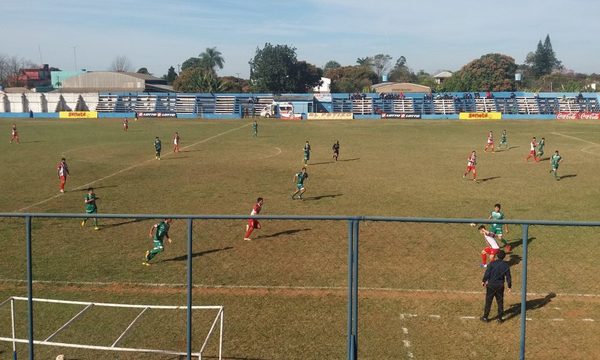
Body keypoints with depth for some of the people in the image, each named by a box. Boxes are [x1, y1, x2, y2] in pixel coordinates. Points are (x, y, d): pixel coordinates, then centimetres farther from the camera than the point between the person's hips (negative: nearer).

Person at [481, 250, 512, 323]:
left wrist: (483, 281, 5)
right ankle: (500, 318, 21)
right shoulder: (506, 265, -4)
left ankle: (485, 317, 15)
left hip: (491, 285, -2)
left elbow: (487, 273, -11)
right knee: (500, 302, 15)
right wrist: (509, 286, 11)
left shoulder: (492, 263, -11)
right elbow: (508, 277, -1)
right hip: (500, 286, 2)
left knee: (488, 301, 8)